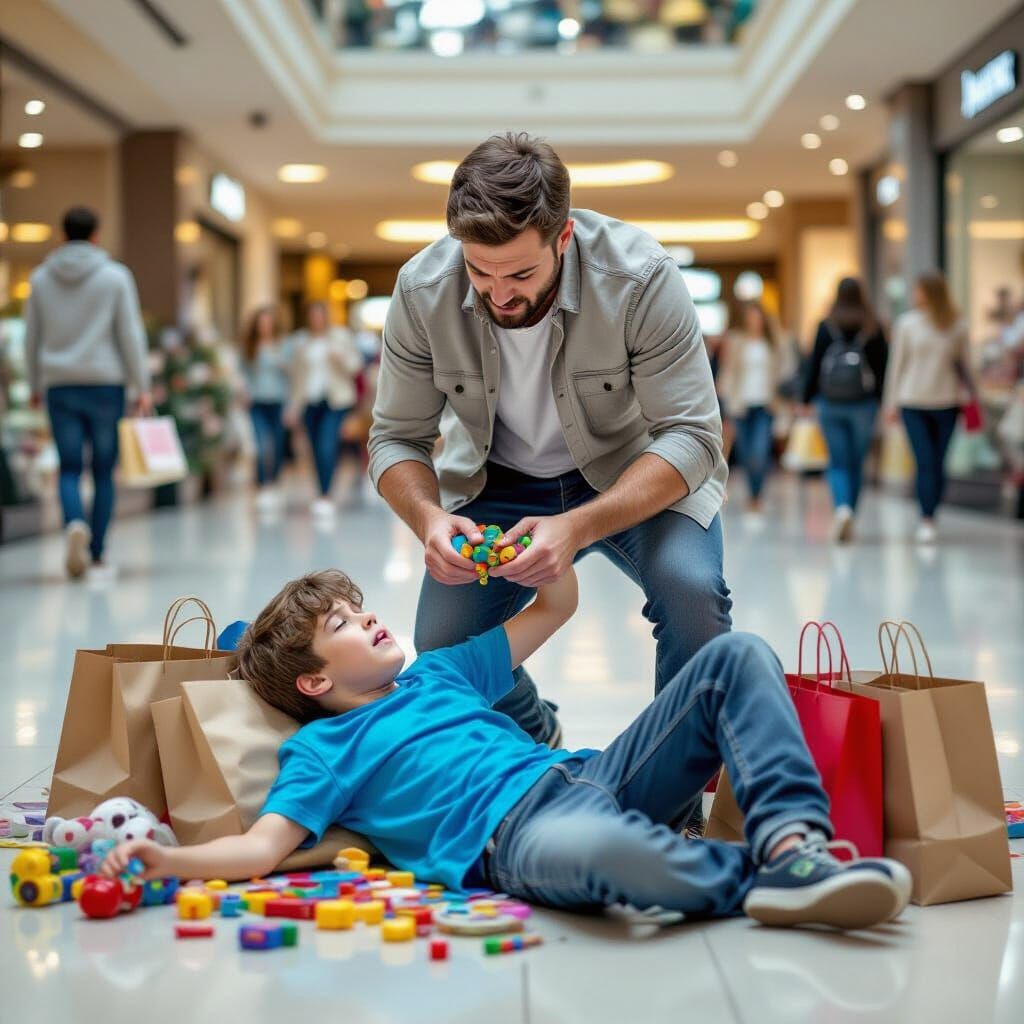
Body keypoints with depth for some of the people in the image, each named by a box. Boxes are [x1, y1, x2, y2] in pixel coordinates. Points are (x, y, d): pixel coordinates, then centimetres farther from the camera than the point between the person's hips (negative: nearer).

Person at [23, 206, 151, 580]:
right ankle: (97, 558, 7)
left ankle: (75, 524, -26)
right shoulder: (115, 276, -1)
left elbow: (32, 338, 11)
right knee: (103, 471, 6)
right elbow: (130, 335, -4)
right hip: (105, 383, -2)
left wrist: (35, 386, 21)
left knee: (69, 468, 4)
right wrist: (142, 387, -1)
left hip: (59, 385, 2)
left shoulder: (41, 278, 7)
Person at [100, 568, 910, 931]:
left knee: (736, 657, -7)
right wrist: (166, 862, -18)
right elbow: (263, 846, -1)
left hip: (592, 776, 8)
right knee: (596, 846, -47)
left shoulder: (440, 671, 31)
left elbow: (557, 604, 37)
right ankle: (770, 883, -27)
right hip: (513, 832, -7)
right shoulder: (322, 748, 14)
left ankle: (792, 839, -29)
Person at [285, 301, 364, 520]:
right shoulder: (301, 340, 11)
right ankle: (324, 500, 12)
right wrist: (294, 407, 11)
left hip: (336, 401, -3)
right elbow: (298, 374, 14)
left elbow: (355, 365, 3)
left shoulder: (340, 335, 4)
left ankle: (325, 496, -19)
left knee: (326, 447, -18)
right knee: (318, 450, 3)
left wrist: (340, 356, -17)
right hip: (311, 401, 3)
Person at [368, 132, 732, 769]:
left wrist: (577, 528, -42)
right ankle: (541, 747, 22)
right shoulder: (423, 291, -20)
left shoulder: (640, 276, -29)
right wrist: (429, 517, -33)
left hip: (637, 472, -2)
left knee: (689, 585, -31)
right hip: (499, 481, 3)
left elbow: (691, 436, -28)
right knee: (442, 646, -12)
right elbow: (397, 438, -9)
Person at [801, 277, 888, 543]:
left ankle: (842, 508, -21)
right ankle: (848, 521, 13)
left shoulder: (826, 327, -2)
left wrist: (807, 400, 6)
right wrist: (882, 401, 7)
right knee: (856, 463, 10)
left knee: (838, 462, 3)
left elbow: (814, 365, -1)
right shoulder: (873, 329, -1)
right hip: (863, 403, 0)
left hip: (830, 403, 0)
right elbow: (882, 367, 0)